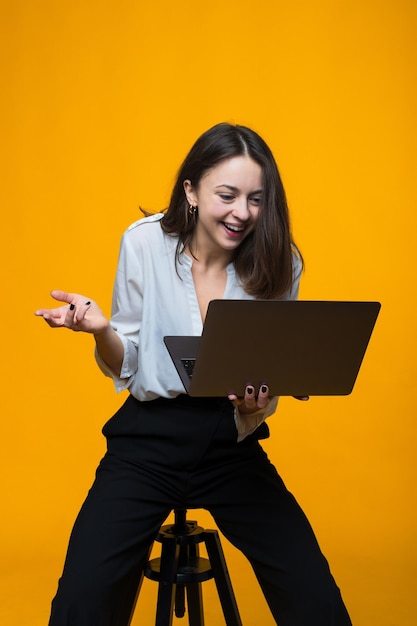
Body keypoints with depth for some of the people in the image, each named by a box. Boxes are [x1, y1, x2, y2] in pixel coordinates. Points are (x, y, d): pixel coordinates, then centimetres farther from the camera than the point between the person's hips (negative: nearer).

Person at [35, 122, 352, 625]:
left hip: (234, 446, 1)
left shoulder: (280, 262, -5)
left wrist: (258, 401, -18)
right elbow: (125, 369, 0)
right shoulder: (145, 242, -7)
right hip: (148, 438, -1)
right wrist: (100, 329, -21)